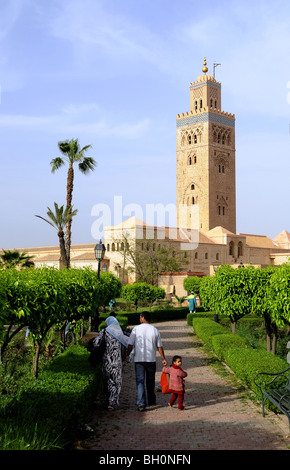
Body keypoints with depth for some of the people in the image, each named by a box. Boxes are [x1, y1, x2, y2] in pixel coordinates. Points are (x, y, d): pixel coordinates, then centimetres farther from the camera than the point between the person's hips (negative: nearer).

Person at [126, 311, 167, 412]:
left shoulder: (136, 329, -5)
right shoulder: (155, 330, 2)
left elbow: (130, 344, -5)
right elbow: (159, 346, 4)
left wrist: (127, 355, 9)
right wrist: (163, 359, 10)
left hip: (139, 359, -2)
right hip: (151, 359, 2)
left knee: (140, 381, -1)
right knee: (150, 381, 17)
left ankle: (141, 403, -12)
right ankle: (151, 401, 29)